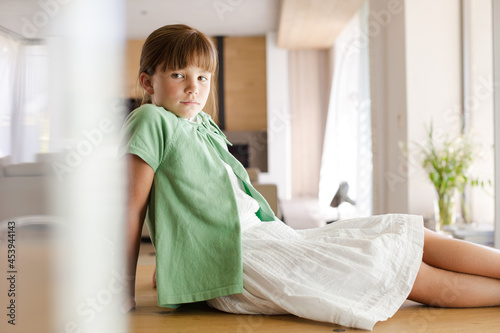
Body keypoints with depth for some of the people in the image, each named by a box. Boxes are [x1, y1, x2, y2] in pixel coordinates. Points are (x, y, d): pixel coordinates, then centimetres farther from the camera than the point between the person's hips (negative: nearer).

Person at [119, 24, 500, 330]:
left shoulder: (204, 126, 19)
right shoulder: (151, 121, -5)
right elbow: (134, 207, -8)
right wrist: (124, 293, -7)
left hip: (271, 237, 8)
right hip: (240, 261, -8)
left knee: (412, 235, 0)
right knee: (414, 274, -11)